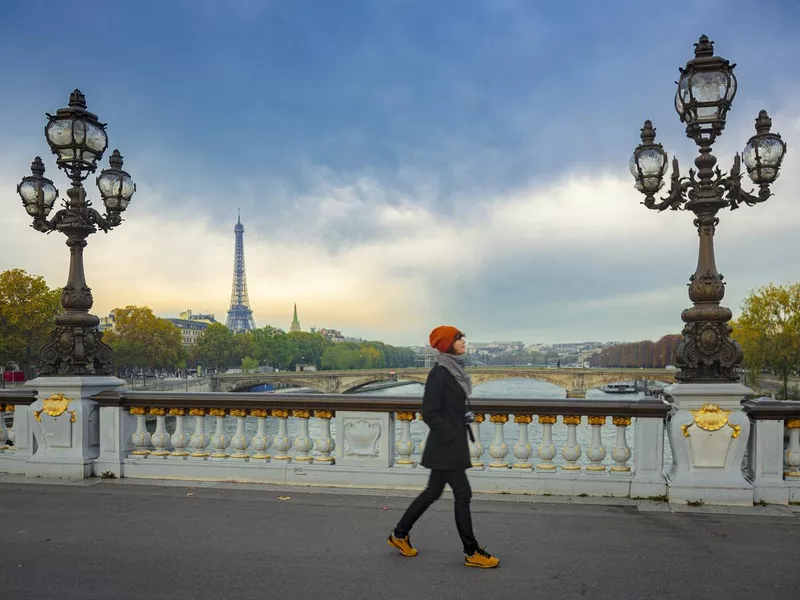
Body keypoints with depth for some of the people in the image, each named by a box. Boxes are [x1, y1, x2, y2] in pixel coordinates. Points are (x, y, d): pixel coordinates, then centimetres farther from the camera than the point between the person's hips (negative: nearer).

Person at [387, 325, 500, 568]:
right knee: (462, 493, -1)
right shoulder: (439, 373, -18)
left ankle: (399, 535, 28)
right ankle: (472, 552, 11)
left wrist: (465, 416, 9)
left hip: (451, 443, 10)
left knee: (433, 491, 16)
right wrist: (451, 435, -17)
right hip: (446, 444, -10)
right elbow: (429, 413, -20)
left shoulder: (454, 370, 10)